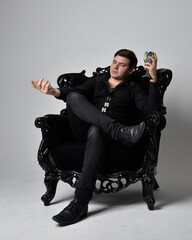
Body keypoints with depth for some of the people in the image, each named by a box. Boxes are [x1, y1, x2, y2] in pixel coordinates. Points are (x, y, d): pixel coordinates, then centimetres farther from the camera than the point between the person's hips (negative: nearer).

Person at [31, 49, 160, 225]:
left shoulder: (133, 90, 20)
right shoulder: (96, 82, 26)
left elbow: (151, 108, 0)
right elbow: (74, 91, 4)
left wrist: (153, 78, -8)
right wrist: (55, 92, -18)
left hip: (107, 134, -2)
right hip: (83, 130, 3)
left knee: (96, 130, -40)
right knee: (74, 97, -23)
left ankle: (80, 202, -45)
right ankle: (122, 131, -39)